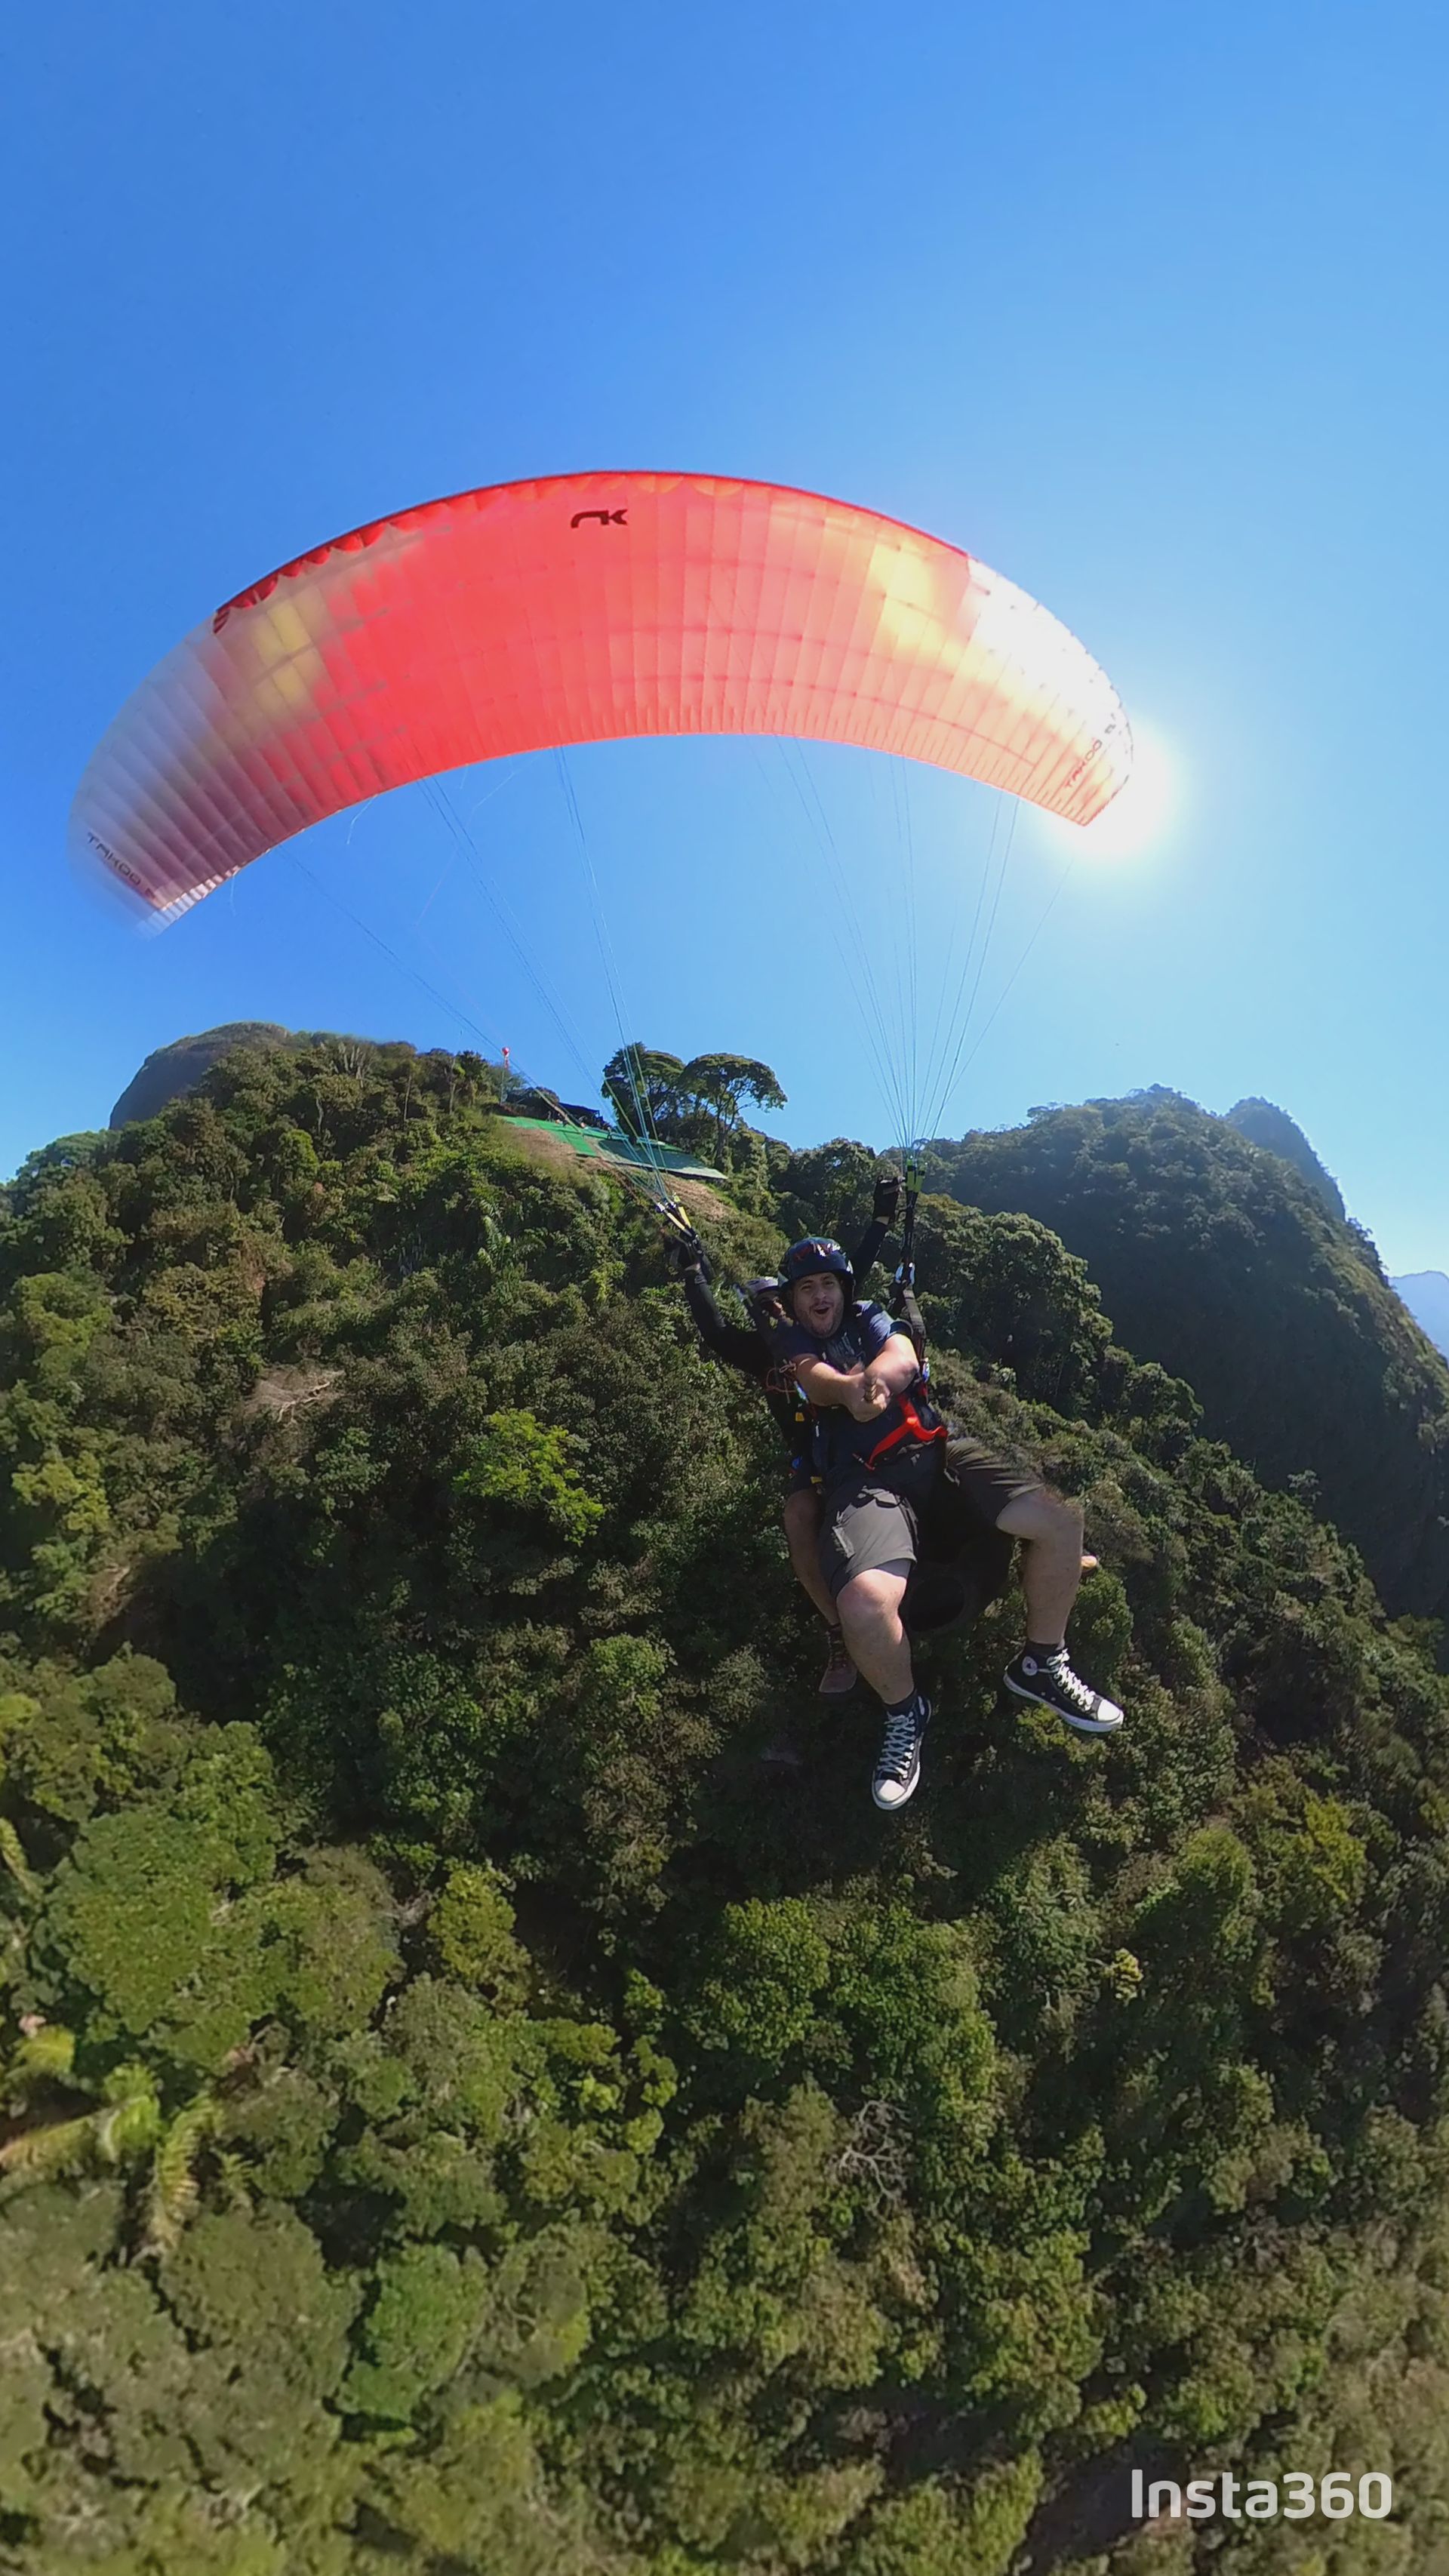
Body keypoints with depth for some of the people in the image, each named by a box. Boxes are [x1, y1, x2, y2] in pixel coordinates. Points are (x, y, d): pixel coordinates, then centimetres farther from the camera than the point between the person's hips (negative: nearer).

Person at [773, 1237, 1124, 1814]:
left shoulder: (866, 1318, 21)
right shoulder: (789, 1340, 13)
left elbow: (903, 1359, -1)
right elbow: (818, 1381, -10)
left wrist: (868, 1379, -26)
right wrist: (854, 1389, -35)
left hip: (933, 1451, 4)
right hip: (861, 1478, -4)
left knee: (1060, 1520, -15)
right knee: (864, 1605, -34)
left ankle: (1040, 1665, 10)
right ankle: (904, 1712, 0)